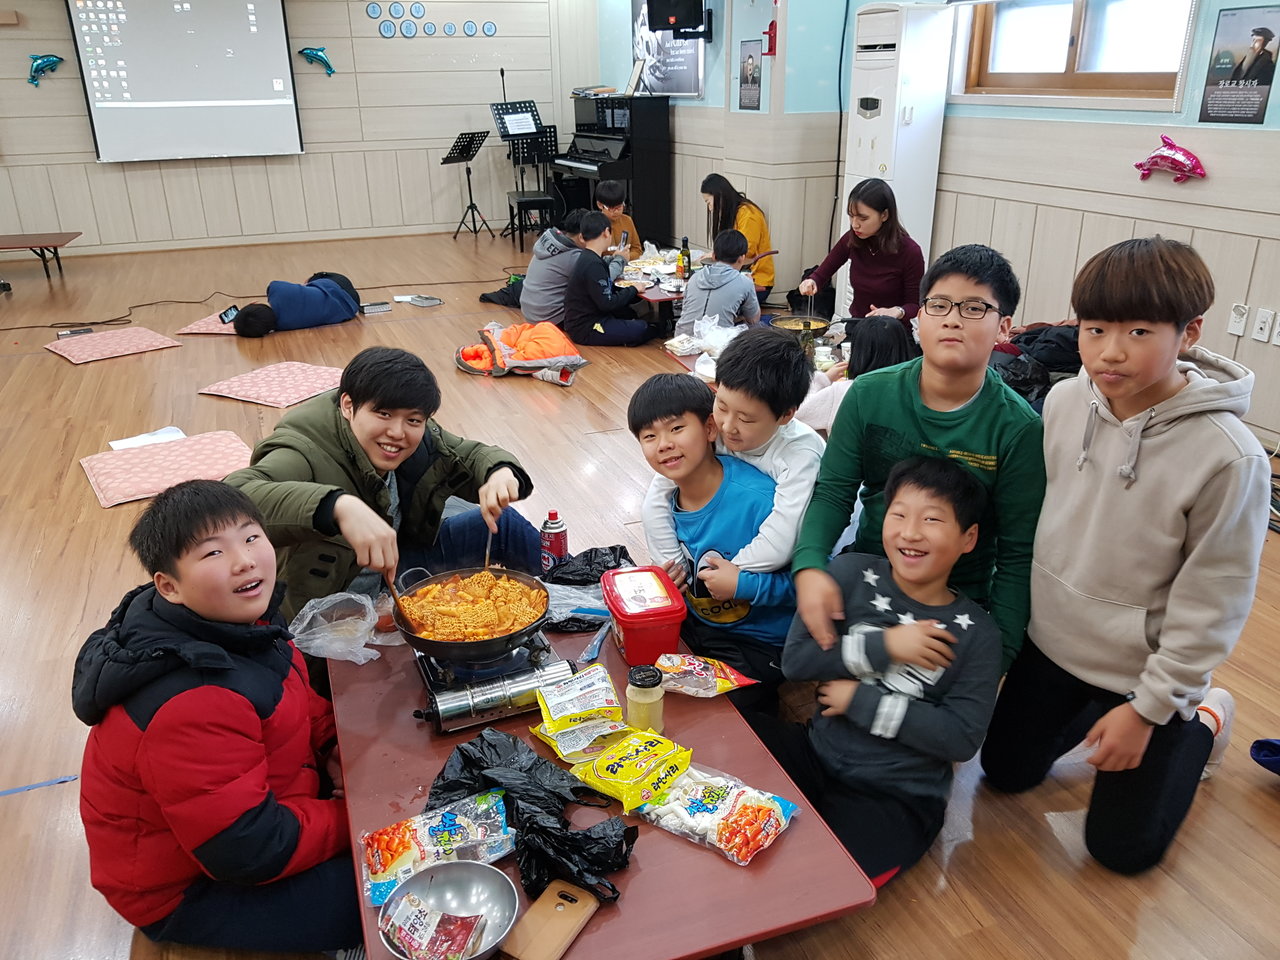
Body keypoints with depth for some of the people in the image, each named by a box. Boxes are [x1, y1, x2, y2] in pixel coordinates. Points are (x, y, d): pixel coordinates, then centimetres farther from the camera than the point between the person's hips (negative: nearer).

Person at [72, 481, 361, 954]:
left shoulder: (236, 623, -9)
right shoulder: (190, 706, -37)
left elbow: (299, 700, 10)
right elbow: (251, 852, -31)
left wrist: (332, 747, -8)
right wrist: (354, 817, -19)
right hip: (187, 891, -9)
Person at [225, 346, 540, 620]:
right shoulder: (307, 453, -33)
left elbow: (472, 454, 0)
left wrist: (501, 472, -25)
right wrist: (339, 506, -65)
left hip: (393, 571, 7)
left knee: (502, 524, 4)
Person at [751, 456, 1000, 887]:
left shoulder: (975, 633, -6)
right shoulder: (852, 574, -4)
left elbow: (962, 738, -13)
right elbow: (794, 659, -9)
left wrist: (859, 699, -14)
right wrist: (884, 646, -18)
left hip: (896, 798, -2)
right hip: (816, 754, 3)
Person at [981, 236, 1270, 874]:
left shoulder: (1229, 456, -26)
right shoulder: (1064, 401, -12)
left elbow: (1212, 600, -18)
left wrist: (1150, 707, -13)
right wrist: (1019, 607, 9)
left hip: (1142, 670, -4)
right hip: (1049, 640, 5)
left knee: (1122, 848, 12)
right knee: (1006, 771, 20)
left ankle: (1203, 720, 33)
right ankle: (1088, 713, 41)